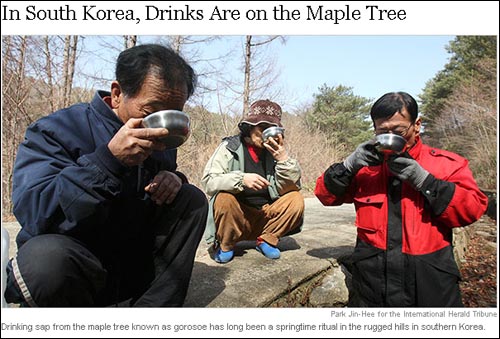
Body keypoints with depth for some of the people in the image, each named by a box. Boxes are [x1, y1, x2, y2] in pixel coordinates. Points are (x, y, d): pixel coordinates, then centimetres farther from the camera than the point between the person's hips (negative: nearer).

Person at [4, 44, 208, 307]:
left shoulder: (162, 140, 4)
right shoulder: (55, 131, -13)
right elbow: (34, 214, -26)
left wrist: (173, 179, -10)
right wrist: (109, 159, -37)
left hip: (134, 271, 5)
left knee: (192, 199, -8)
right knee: (47, 255, -38)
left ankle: (151, 307, -10)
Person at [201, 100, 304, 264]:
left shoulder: (275, 151, 0)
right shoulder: (230, 146, -7)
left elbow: (292, 187, -8)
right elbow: (208, 181, -17)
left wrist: (283, 158, -23)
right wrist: (241, 179, -32)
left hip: (265, 216, 3)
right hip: (235, 217, -3)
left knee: (296, 200, -16)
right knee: (224, 199, -31)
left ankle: (266, 239, 2)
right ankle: (225, 245, -5)